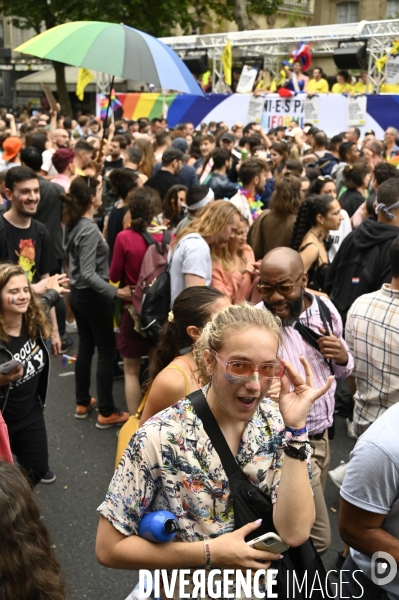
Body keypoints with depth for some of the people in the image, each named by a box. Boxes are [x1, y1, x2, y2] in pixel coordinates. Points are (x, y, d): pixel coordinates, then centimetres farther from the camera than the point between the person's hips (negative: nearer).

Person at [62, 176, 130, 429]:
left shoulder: (74, 224, 4)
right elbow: (89, 275, -27)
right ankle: (107, 413, 8)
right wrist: (115, 292, -31)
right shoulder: (89, 229, -23)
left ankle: (83, 403, 29)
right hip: (92, 297, -9)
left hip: (78, 294, 9)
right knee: (107, 351, 1)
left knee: (86, 346, 18)